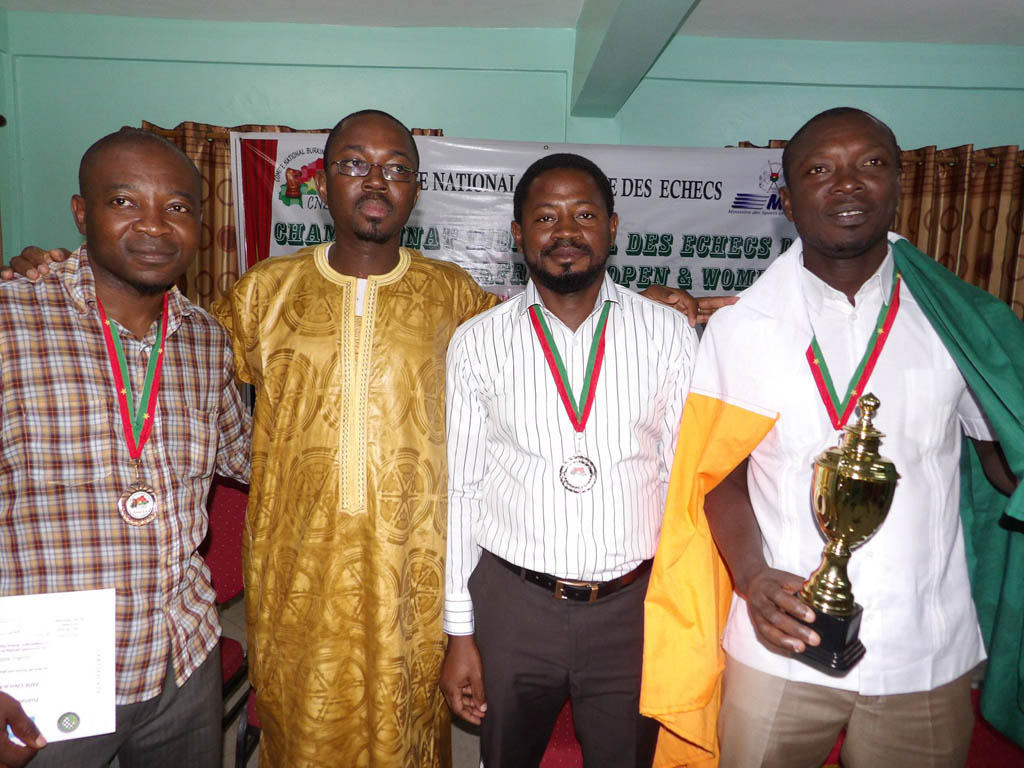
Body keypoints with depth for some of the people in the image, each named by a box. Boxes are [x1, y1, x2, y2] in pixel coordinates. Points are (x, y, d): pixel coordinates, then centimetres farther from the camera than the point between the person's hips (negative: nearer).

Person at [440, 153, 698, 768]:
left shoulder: (669, 333, -2)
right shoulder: (477, 343, -3)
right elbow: (461, 488, 0)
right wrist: (461, 632, 1)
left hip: (634, 606, 0)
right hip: (512, 603, 1)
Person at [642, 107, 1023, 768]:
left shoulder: (957, 318, -1)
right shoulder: (742, 329, -5)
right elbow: (721, 474, -2)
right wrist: (752, 576, -16)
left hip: (929, 653, 2)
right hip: (781, 646, -1)